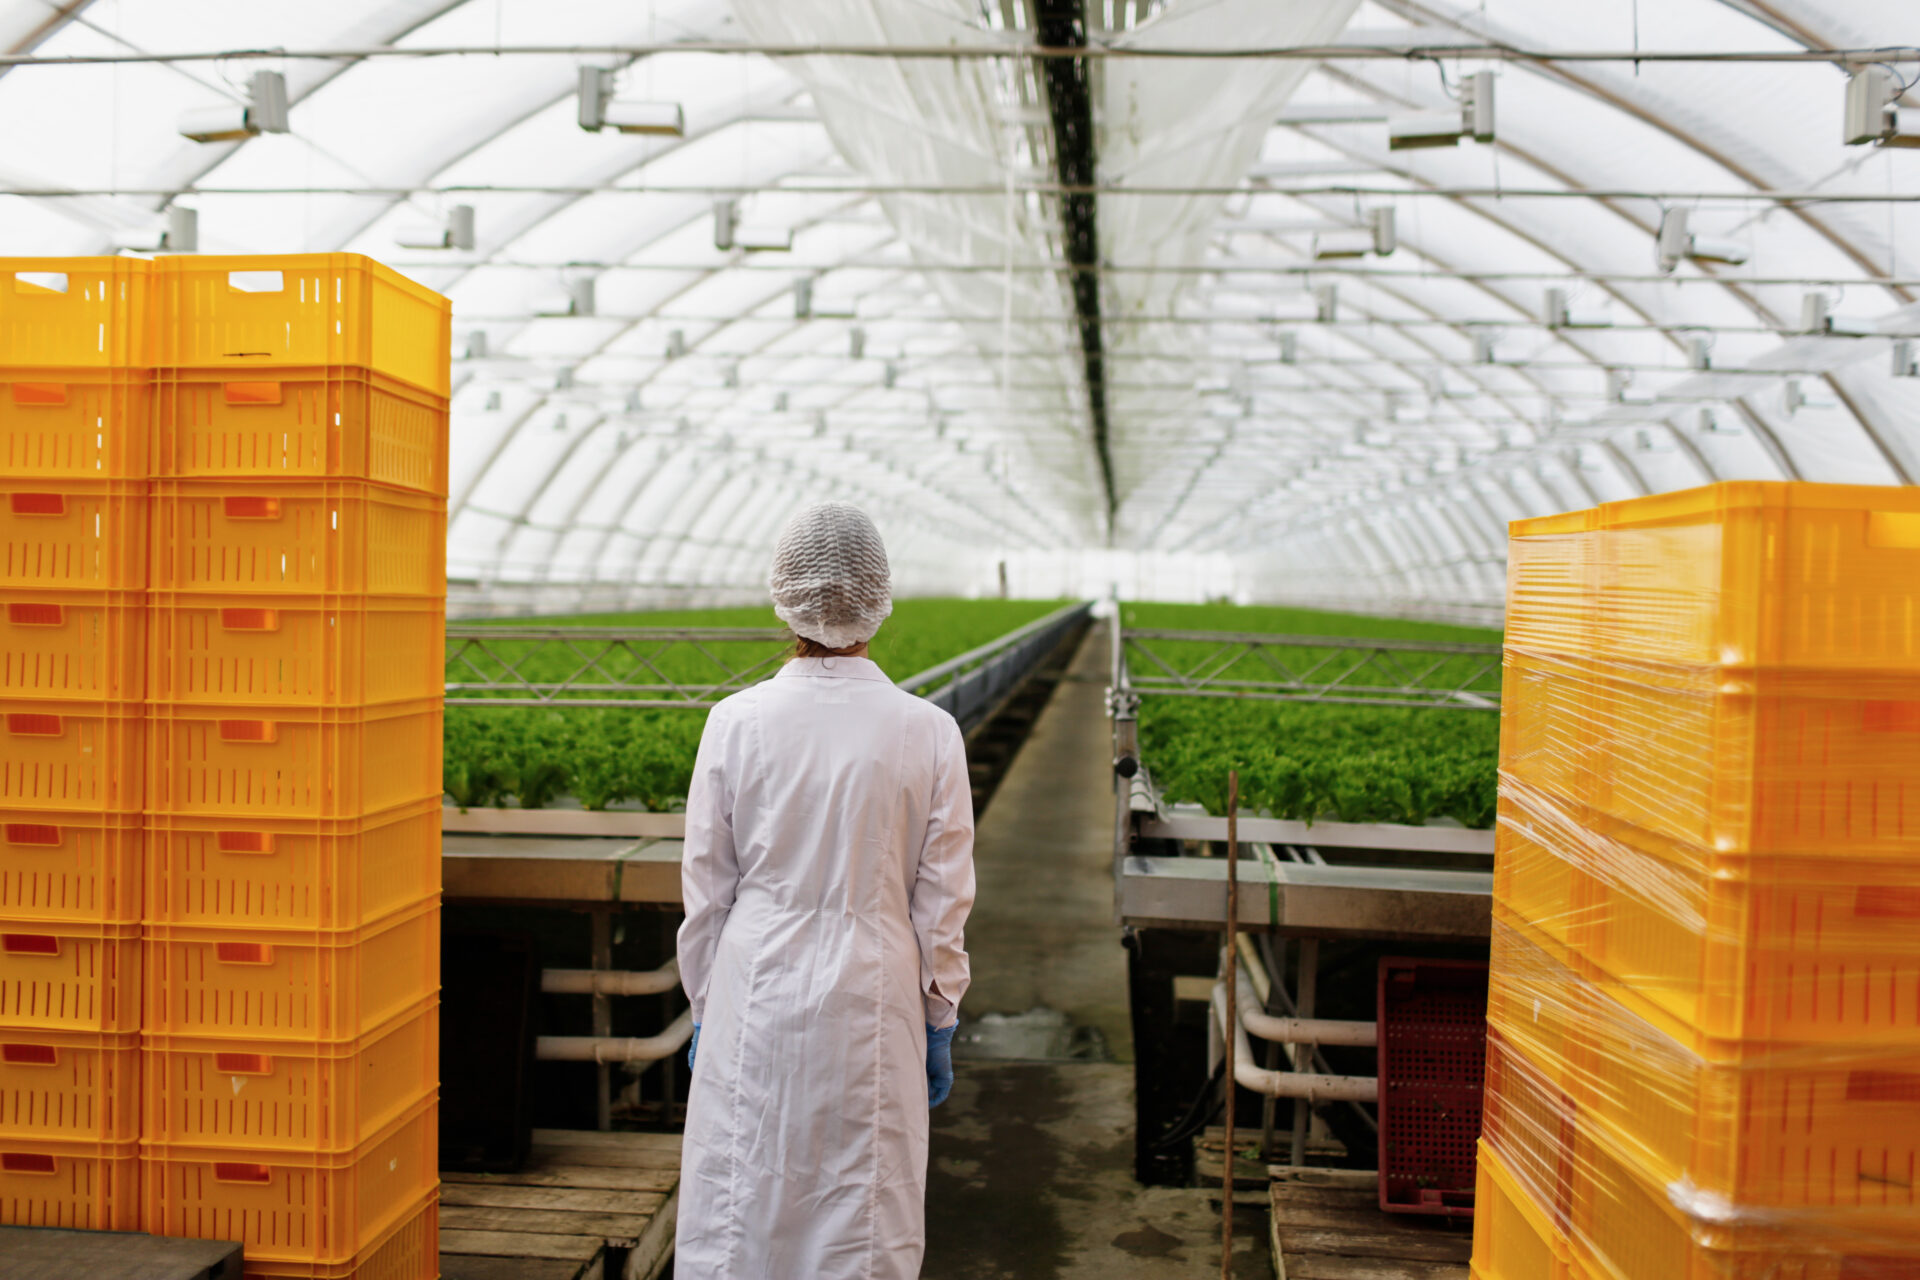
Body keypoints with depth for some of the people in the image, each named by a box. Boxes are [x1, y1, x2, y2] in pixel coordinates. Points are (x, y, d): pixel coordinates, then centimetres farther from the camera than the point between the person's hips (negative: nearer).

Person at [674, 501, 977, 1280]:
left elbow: (706, 891, 0)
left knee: (737, 1214, 13)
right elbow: (944, 902, -2)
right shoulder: (928, 732, -8)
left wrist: (705, 1010, 12)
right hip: (872, 1006, 0)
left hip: (757, 997, 1)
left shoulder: (736, 724, -7)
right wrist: (940, 1025, 9)